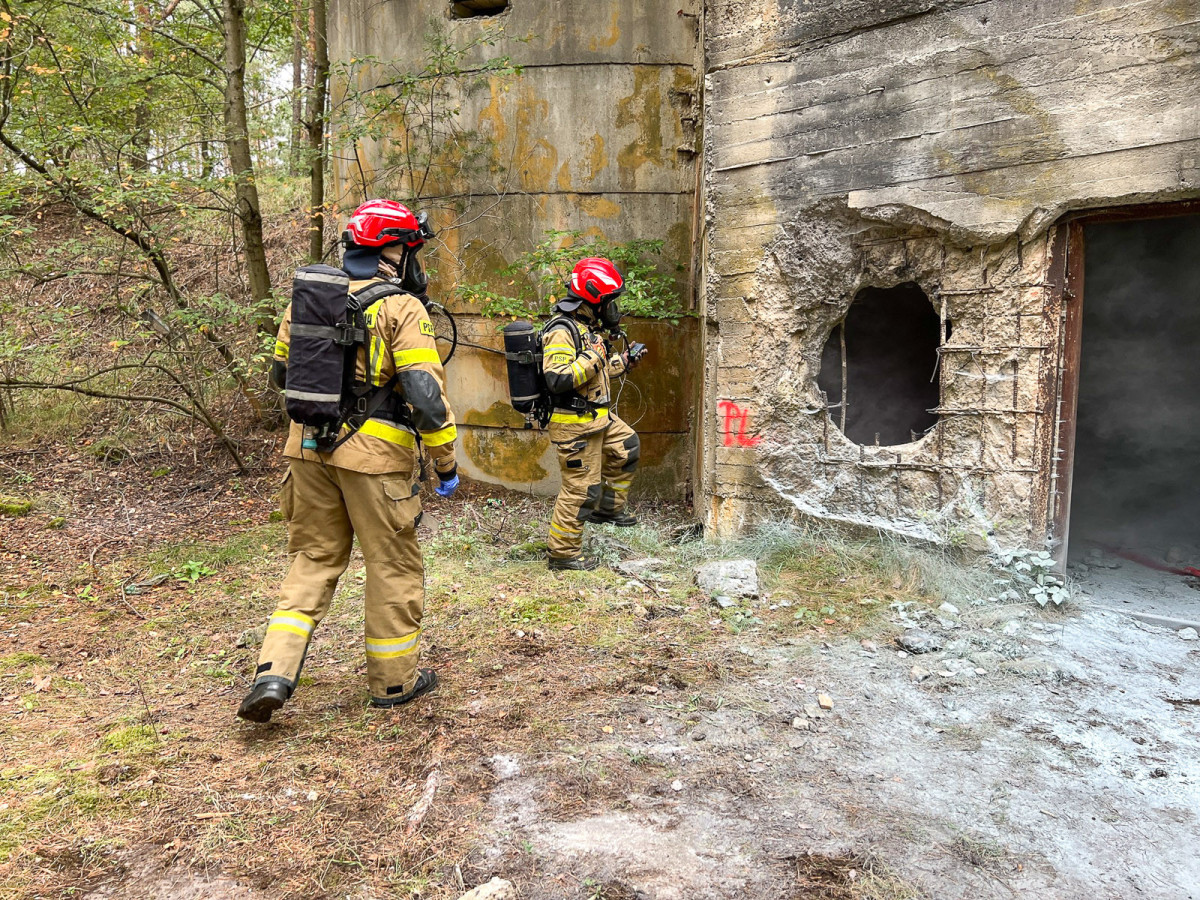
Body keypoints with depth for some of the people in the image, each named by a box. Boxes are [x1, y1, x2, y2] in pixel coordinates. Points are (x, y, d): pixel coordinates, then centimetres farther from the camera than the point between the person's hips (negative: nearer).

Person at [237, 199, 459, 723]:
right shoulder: (402, 310, -10)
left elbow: (283, 374, 19)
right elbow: (426, 395, -16)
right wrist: (446, 463, -7)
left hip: (308, 446, 6)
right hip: (375, 452, -5)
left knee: (314, 557, 17)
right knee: (393, 565, 9)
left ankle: (274, 673, 8)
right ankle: (393, 680, 22)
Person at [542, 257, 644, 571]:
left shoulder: (587, 326, 11)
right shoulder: (562, 330, -20)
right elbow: (558, 378, -31)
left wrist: (621, 362, 17)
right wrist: (594, 357, -24)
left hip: (599, 417, 10)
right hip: (575, 424, -10)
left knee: (627, 448, 25)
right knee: (581, 487, -4)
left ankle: (608, 507, 37)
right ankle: (563, 553, 9)